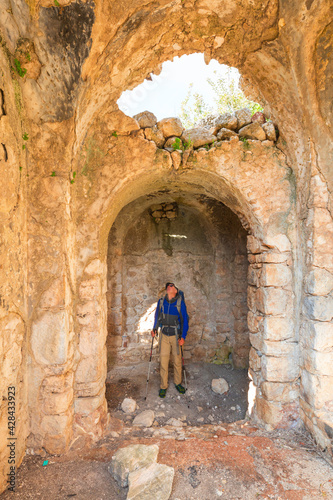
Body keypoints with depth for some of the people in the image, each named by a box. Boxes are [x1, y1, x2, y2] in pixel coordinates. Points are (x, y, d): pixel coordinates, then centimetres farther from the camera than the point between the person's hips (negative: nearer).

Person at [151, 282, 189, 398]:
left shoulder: (180, 302, -9)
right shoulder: (161, 302, -1)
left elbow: (185, 320, -6)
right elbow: (157, 316, 14)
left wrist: (183, 336, -11)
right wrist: (154, 329, 3)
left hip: (176, 336, -1)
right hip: (164, 336, 2)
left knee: (177, 361, 10)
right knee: (163, 361, 3)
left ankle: (178, 383, 31)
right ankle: (163, 386, 19)